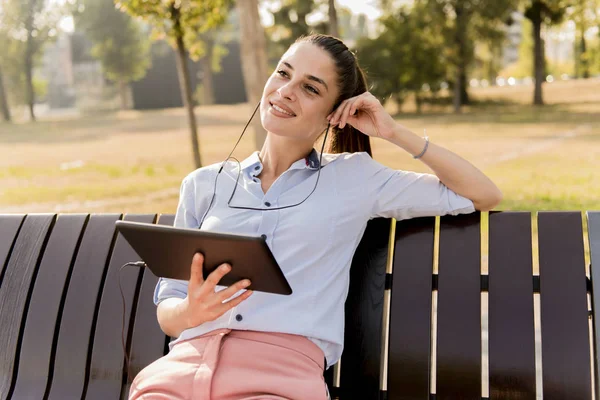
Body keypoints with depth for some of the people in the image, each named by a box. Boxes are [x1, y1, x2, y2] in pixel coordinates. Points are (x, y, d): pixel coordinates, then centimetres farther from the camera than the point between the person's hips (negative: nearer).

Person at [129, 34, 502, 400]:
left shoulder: (354, 177, 14)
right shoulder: (204, 185, 17)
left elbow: (484, 196, 15)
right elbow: (166, 310, 16)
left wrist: (394, 132, 9)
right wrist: (191, 311, -8)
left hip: (285, 365, -1)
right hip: (189, 358, 2)